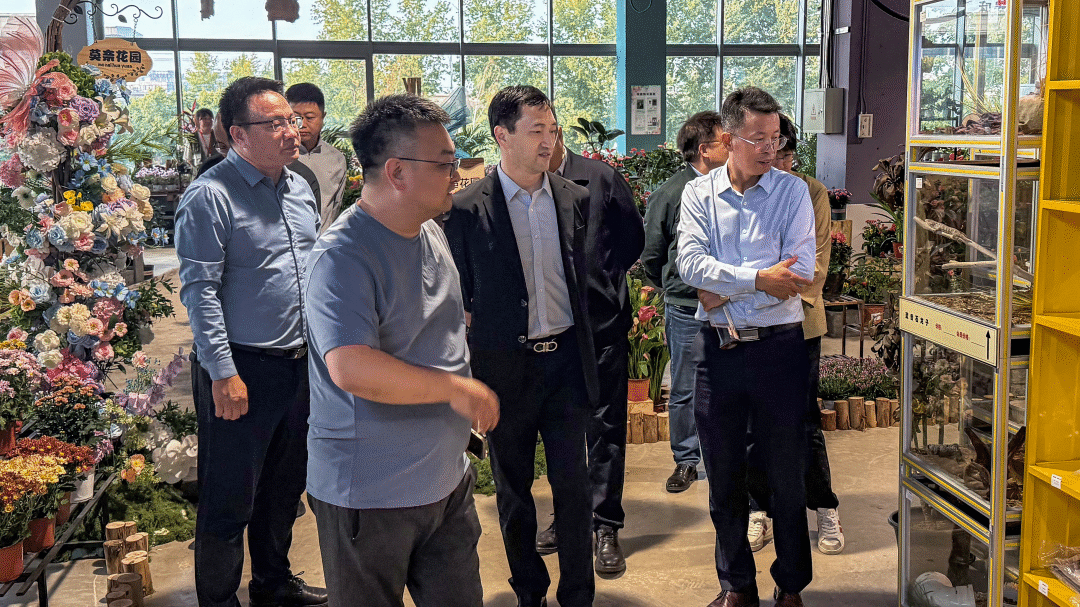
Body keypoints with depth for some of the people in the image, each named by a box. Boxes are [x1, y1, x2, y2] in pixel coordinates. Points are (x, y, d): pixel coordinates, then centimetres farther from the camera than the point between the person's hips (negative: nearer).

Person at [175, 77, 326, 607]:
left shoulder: (299, 189, 9)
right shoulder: (210, 196, -14)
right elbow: (199, 290, -17)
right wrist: (223, 373, -20)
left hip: (300, 363, 8)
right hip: (242, 371, -7)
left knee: (284, 485, 21)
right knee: (230, 498, 3)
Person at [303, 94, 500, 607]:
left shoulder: (431, 233, 7)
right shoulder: (343, 255, -21)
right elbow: (351, 368, -33)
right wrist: (456, 388, -24)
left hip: (447, 480, 8)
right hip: (370, 497, -8)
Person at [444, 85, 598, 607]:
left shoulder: (575, 199, 2)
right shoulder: (468, 209, -7)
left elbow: (585, 278, 11)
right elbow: (459, 298, -1)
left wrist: (585, 351, 7)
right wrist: (465, 375, -1)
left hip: (565, 362, 2)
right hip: (504, 365, -1)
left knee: (573, 485, 5)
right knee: (513, 490, 13)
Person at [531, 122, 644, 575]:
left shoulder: (601, 179, -5)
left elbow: (633, 238, 5)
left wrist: (601, 283, 2)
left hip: (601, 323, -2)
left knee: (604, 427, 3)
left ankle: (606, 527, 11)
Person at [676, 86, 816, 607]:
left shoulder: (792, 191, -1)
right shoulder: (699, 193, 4)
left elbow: (799, 273, -11)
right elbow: (690, 263, -11)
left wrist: (726, 291, -13)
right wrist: (758, 279, -20)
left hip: (778, 346, -2)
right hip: (717, 347, 2)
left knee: (787, 475, 8)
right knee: (723, 476, 12)